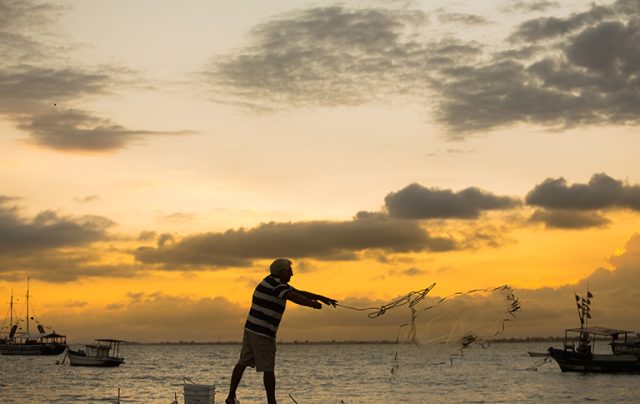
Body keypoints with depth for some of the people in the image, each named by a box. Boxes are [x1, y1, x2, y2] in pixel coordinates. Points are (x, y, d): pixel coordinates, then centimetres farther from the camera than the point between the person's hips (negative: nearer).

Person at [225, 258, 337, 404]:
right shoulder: (275, 284, -15)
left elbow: (299, 292, 16)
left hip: (251, 329, 10)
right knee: (268, 369, -4)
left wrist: (322, 298, 12)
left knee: (242, 363, 10)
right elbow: (295, 297, -26)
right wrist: (314, 304, -12)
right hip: (263, 333, -10)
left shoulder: (276, 283, 16)